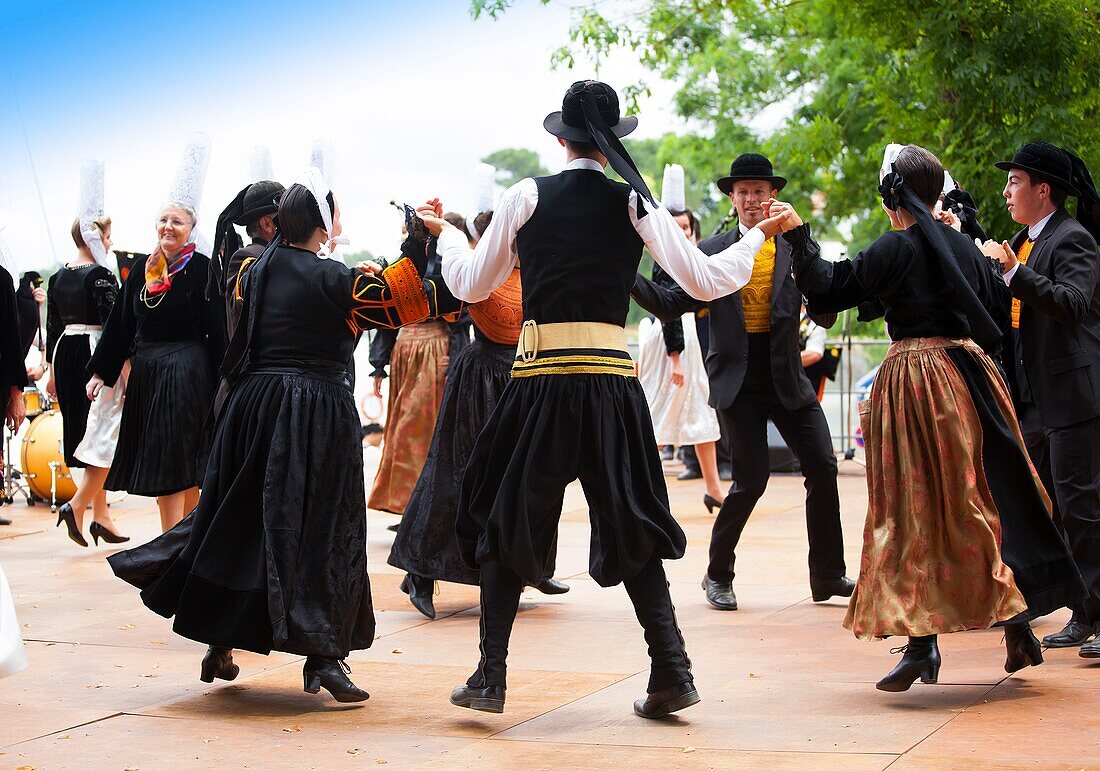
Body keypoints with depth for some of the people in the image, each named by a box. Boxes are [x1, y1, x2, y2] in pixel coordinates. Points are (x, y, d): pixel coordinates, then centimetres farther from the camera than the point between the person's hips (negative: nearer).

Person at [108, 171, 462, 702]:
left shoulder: (258, 270, 8)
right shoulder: (329, 277, -11)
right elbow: (399, 301, -16)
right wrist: (416, 248, -14)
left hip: (253, 402, 6)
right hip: (317, 414, -6)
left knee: (239, 518, 15)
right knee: (322, 530, -1)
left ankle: (220, 645, 23)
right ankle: (322, 657, -4)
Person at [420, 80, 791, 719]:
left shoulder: (526, 197, 0)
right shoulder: (634, 205, 1)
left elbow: (471, 286, 9)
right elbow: (704, 281, 0)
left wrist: (446, 233, 27)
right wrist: (759, 237, 16)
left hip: (539, 381, -1)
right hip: (613, 385, 1)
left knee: (507, 521, 12)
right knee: (631, 526, 14)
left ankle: (491, 678, 9)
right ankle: (671, 673, 9)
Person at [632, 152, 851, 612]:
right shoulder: (712, 252, 5)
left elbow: (826, 315, -3)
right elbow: (673, 306, 1)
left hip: (787, 378, 2)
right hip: (738, 381, -2)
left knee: (822, 469, 0)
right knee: (751, 479, -7)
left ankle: (828, 576, 14)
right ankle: (718, 576, 11)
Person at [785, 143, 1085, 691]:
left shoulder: (896, 248, -10)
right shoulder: (962, 245, 9)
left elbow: (830, 289, -12)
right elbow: (999, 308, 17)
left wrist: (798, 236, -10)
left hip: (915, 377, -6)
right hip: (970, 375, 6)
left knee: (916, 507, -2)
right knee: (986, 499, 14)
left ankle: (922, 643, -6)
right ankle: (1018, 627, 16)